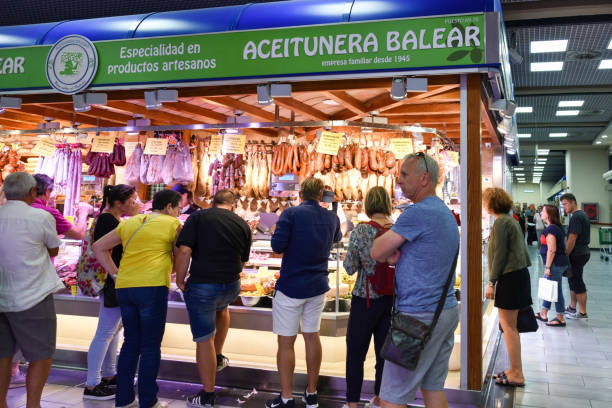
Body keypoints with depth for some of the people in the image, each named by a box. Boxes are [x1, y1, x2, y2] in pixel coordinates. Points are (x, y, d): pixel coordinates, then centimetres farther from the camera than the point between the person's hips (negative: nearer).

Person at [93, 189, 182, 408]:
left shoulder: (129, 223, 17)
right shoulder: (172, 224, 1)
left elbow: (98, 247, 18)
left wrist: (115, 274, 14)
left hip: (124, 287, 6)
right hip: (153, 287, -6)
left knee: (131, 343, 16)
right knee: (151, 347, 3)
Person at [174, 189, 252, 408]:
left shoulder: (197, 218, -3)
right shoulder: (243, 225, 7)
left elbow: (184, 252, -15)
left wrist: (180, 280, -3)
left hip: (201, 285, -4)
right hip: (231, 287, 4)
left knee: (204, 340, 7)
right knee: (221, 307, 38)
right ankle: (218, 357, 42)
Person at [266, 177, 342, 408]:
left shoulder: (291, 213, -12)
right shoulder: (332, 218, 3)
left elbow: (277, 245, -19)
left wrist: (290, 248, 3)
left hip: (291, 286, -5)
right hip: (318, 286, 5)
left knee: (286, 342, 4)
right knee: (312, 336, 15)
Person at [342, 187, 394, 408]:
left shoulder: (360, 231, -14)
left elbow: (350, 268, -10)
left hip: (366, 300, -4)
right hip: (393, 298, 4)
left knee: (355, 353, 8)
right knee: (385, 352, 15)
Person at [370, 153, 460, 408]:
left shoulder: (418, 213, -18)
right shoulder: (446, 213, 13)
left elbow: (377, 252, -14)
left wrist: (388, 253, 7)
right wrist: (394, 254, 2)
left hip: (420, 315, -9)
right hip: (447, 311, 10)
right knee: (433, 387, 17)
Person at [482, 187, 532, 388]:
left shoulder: (501, 222, -14)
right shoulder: (510, 220, 16)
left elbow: (500, 255, -17)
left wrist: (492, 282, -14)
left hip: (510, 278, -10)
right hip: (519, 274, 10)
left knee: (508, 326, -3)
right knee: (509, 324, 15)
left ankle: (517, 374, 3)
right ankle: (515, 369, 22)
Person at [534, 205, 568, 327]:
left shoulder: (551, 229, -18)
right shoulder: (558, 227, 13)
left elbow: (551, 250, -22)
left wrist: (547, 267, -18)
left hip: (555, 263, -10)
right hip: (561, 261, 10)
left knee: (556, 290, -1)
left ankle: (560, 319, 8)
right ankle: (543, 314, 27)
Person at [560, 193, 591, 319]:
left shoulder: (576, 217, -19)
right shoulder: (582, 214, 14)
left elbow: (572, 239, -21)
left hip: (577, 255, -10)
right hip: (582, 251, 10)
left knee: (577, 282, -3)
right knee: (573, 280, 18)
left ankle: (582, 312, 4)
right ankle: (572, 307, 27)